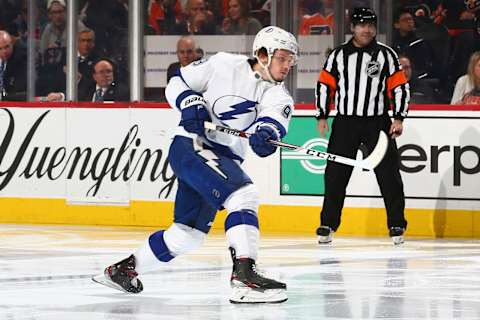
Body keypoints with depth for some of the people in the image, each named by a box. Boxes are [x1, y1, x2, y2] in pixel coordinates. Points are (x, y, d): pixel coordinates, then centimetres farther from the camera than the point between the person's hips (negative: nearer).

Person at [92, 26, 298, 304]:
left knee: (188, 235, 15)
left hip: (224, 160, 7)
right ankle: (244, 277, -37)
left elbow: (275, 119, -20)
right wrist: (190, 104, -16)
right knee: (244, 195, -28)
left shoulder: (279, 96, 3)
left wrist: (265, 132, -41)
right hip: (191, 145, -7)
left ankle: (124, 268, 34)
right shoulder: (225, 65, -5)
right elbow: (178, 84, 4)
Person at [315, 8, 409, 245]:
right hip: (345, 121, 1)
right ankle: (328, 225, 8)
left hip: (377, 122, -1)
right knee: (335, 175, 0)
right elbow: (325, 85, 10)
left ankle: (397, 225, 4)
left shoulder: (386, 54, 1)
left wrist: (399, 118, -6)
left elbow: (400, 87, 1)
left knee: (388, 173, -4)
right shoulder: (339, 55, 5)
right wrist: (322, 116, 4)